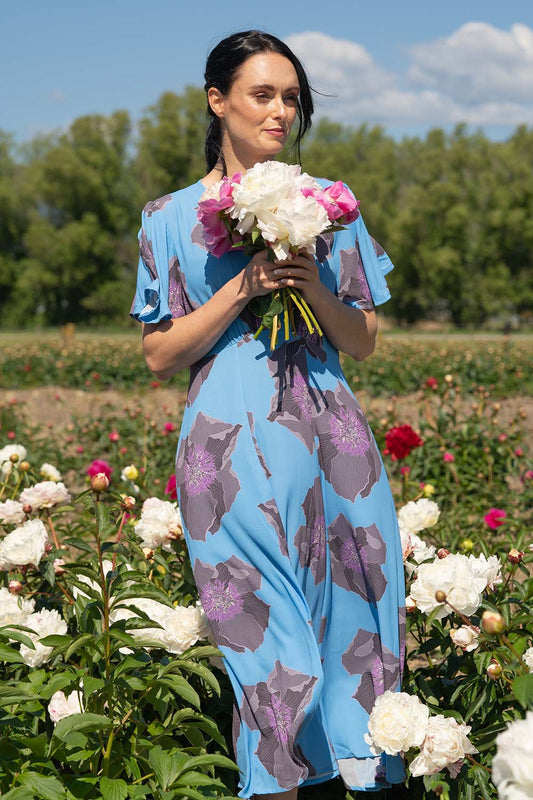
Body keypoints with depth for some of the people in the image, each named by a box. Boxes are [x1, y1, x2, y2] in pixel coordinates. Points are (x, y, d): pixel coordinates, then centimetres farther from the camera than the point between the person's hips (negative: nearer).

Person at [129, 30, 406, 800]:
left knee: (351, 622, 3)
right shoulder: (172, 216, 6)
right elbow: (160, 354, 1)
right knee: (269, 641, -2)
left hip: (330, 440, 2)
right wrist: (243, 287, -11)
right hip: (235, 447, -2)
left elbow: (364, 342, 11)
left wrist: (315, 288, -8)